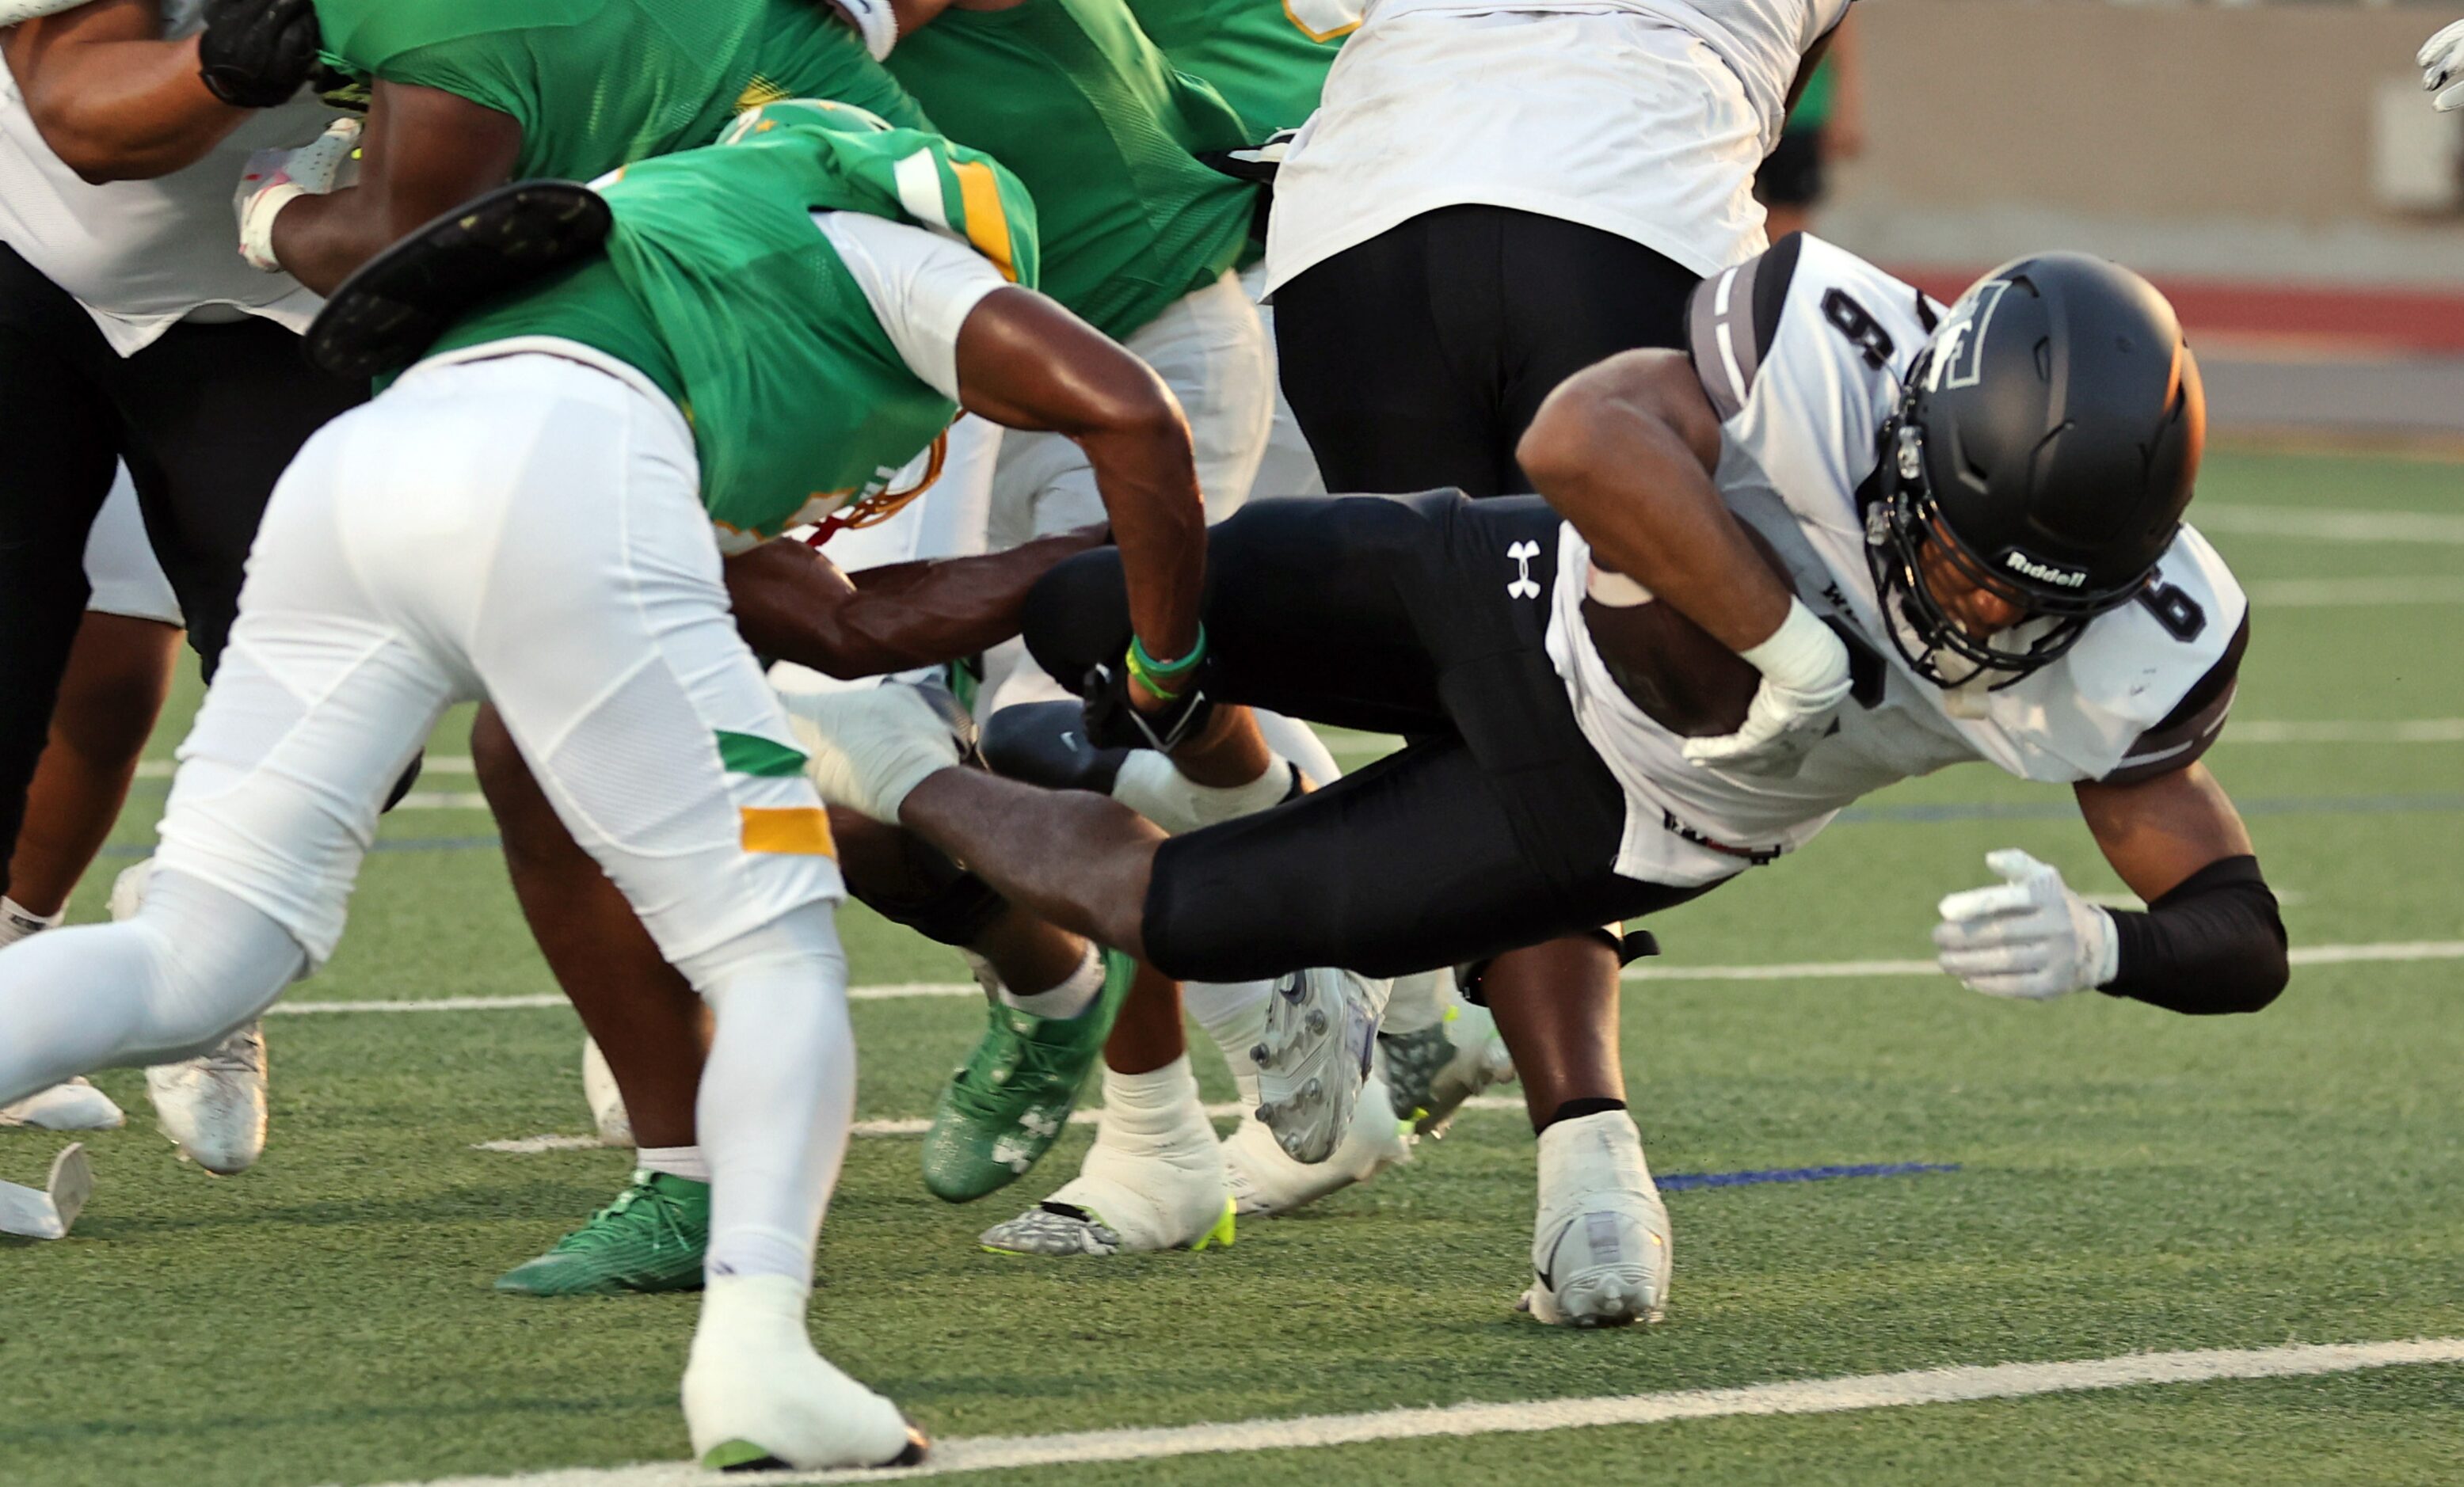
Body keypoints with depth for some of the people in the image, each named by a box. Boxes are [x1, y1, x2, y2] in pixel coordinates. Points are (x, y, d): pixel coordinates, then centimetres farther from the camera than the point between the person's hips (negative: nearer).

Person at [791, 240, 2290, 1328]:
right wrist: (1793, 647, -46)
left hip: (1613, 817, 0)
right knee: (1089, 619, -1)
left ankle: (906, 780, 35)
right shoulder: (1838, 354, -37)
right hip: (1525, 592, 0)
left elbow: (2245, 940, -24)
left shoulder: (2120, 661, -30)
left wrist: (2097, 945, -46)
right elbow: (1585, 438, -50)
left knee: (1168, 907, 1)